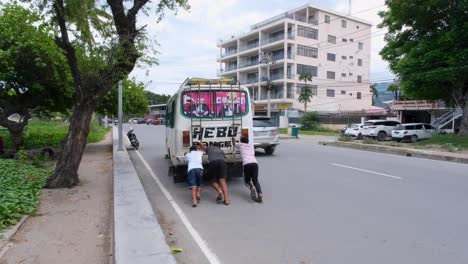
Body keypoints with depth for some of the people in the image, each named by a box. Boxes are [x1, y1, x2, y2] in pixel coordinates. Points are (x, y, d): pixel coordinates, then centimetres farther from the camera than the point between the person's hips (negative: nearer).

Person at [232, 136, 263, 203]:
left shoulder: (240, 145, 22)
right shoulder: (251, 146, 29)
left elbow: (234, 144, 44)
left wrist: (233, 140, 66)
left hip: (247, 164, -2)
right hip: (255, 163, 2)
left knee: (247, 180, 16)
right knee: (255, 180, 9)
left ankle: (252, 188, -17)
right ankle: (260, 193, -17)